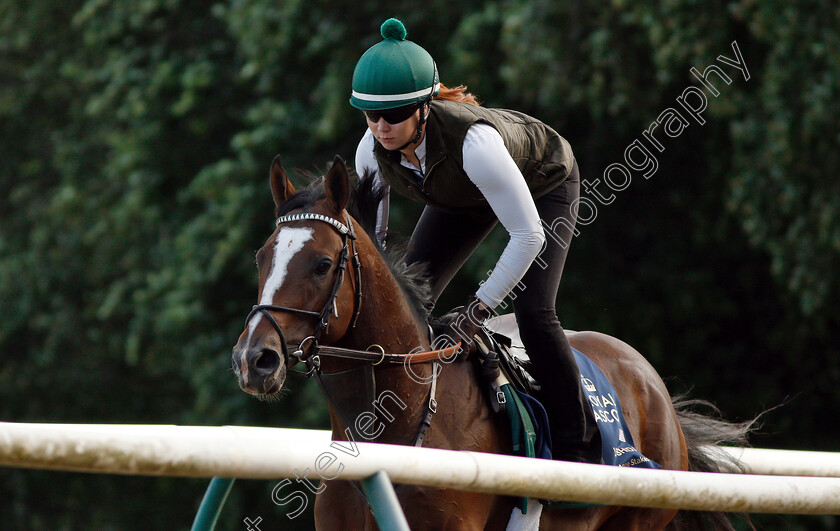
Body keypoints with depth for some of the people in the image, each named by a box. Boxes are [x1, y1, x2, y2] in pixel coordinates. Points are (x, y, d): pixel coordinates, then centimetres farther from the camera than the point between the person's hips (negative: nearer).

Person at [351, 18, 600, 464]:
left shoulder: (473, 141, -46)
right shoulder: (374, 150, -28)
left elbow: (528, 235, -40)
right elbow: (370, 237, -8)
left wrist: (478, 310, -38)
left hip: (543, 187, -6)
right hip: (461, 198, 6)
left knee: (533, 313, -20)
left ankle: (578, 446, -6)